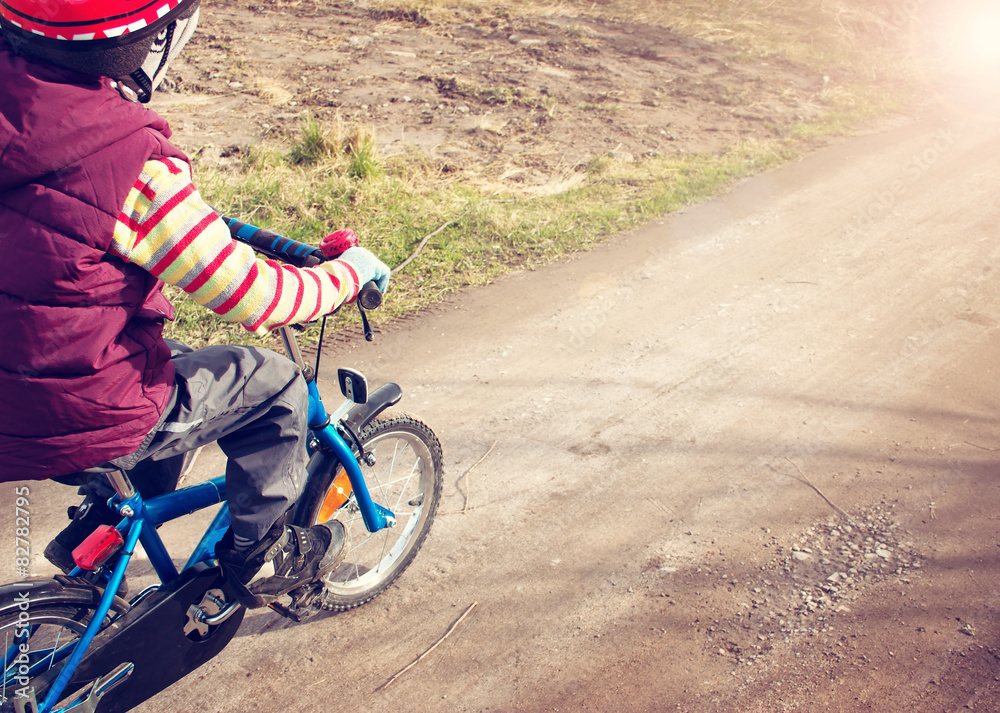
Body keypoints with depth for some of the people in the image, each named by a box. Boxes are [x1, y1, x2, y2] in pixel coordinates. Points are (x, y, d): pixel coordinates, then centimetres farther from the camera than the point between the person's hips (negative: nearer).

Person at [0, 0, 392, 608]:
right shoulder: (137, 168, -28)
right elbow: (252, 298, -22)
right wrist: (351, 273, -4)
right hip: (85, 429, -8)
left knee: (176, 366, 31)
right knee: (273, 384, 10)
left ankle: (102, 525, 39)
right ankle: (258, 557, 25)